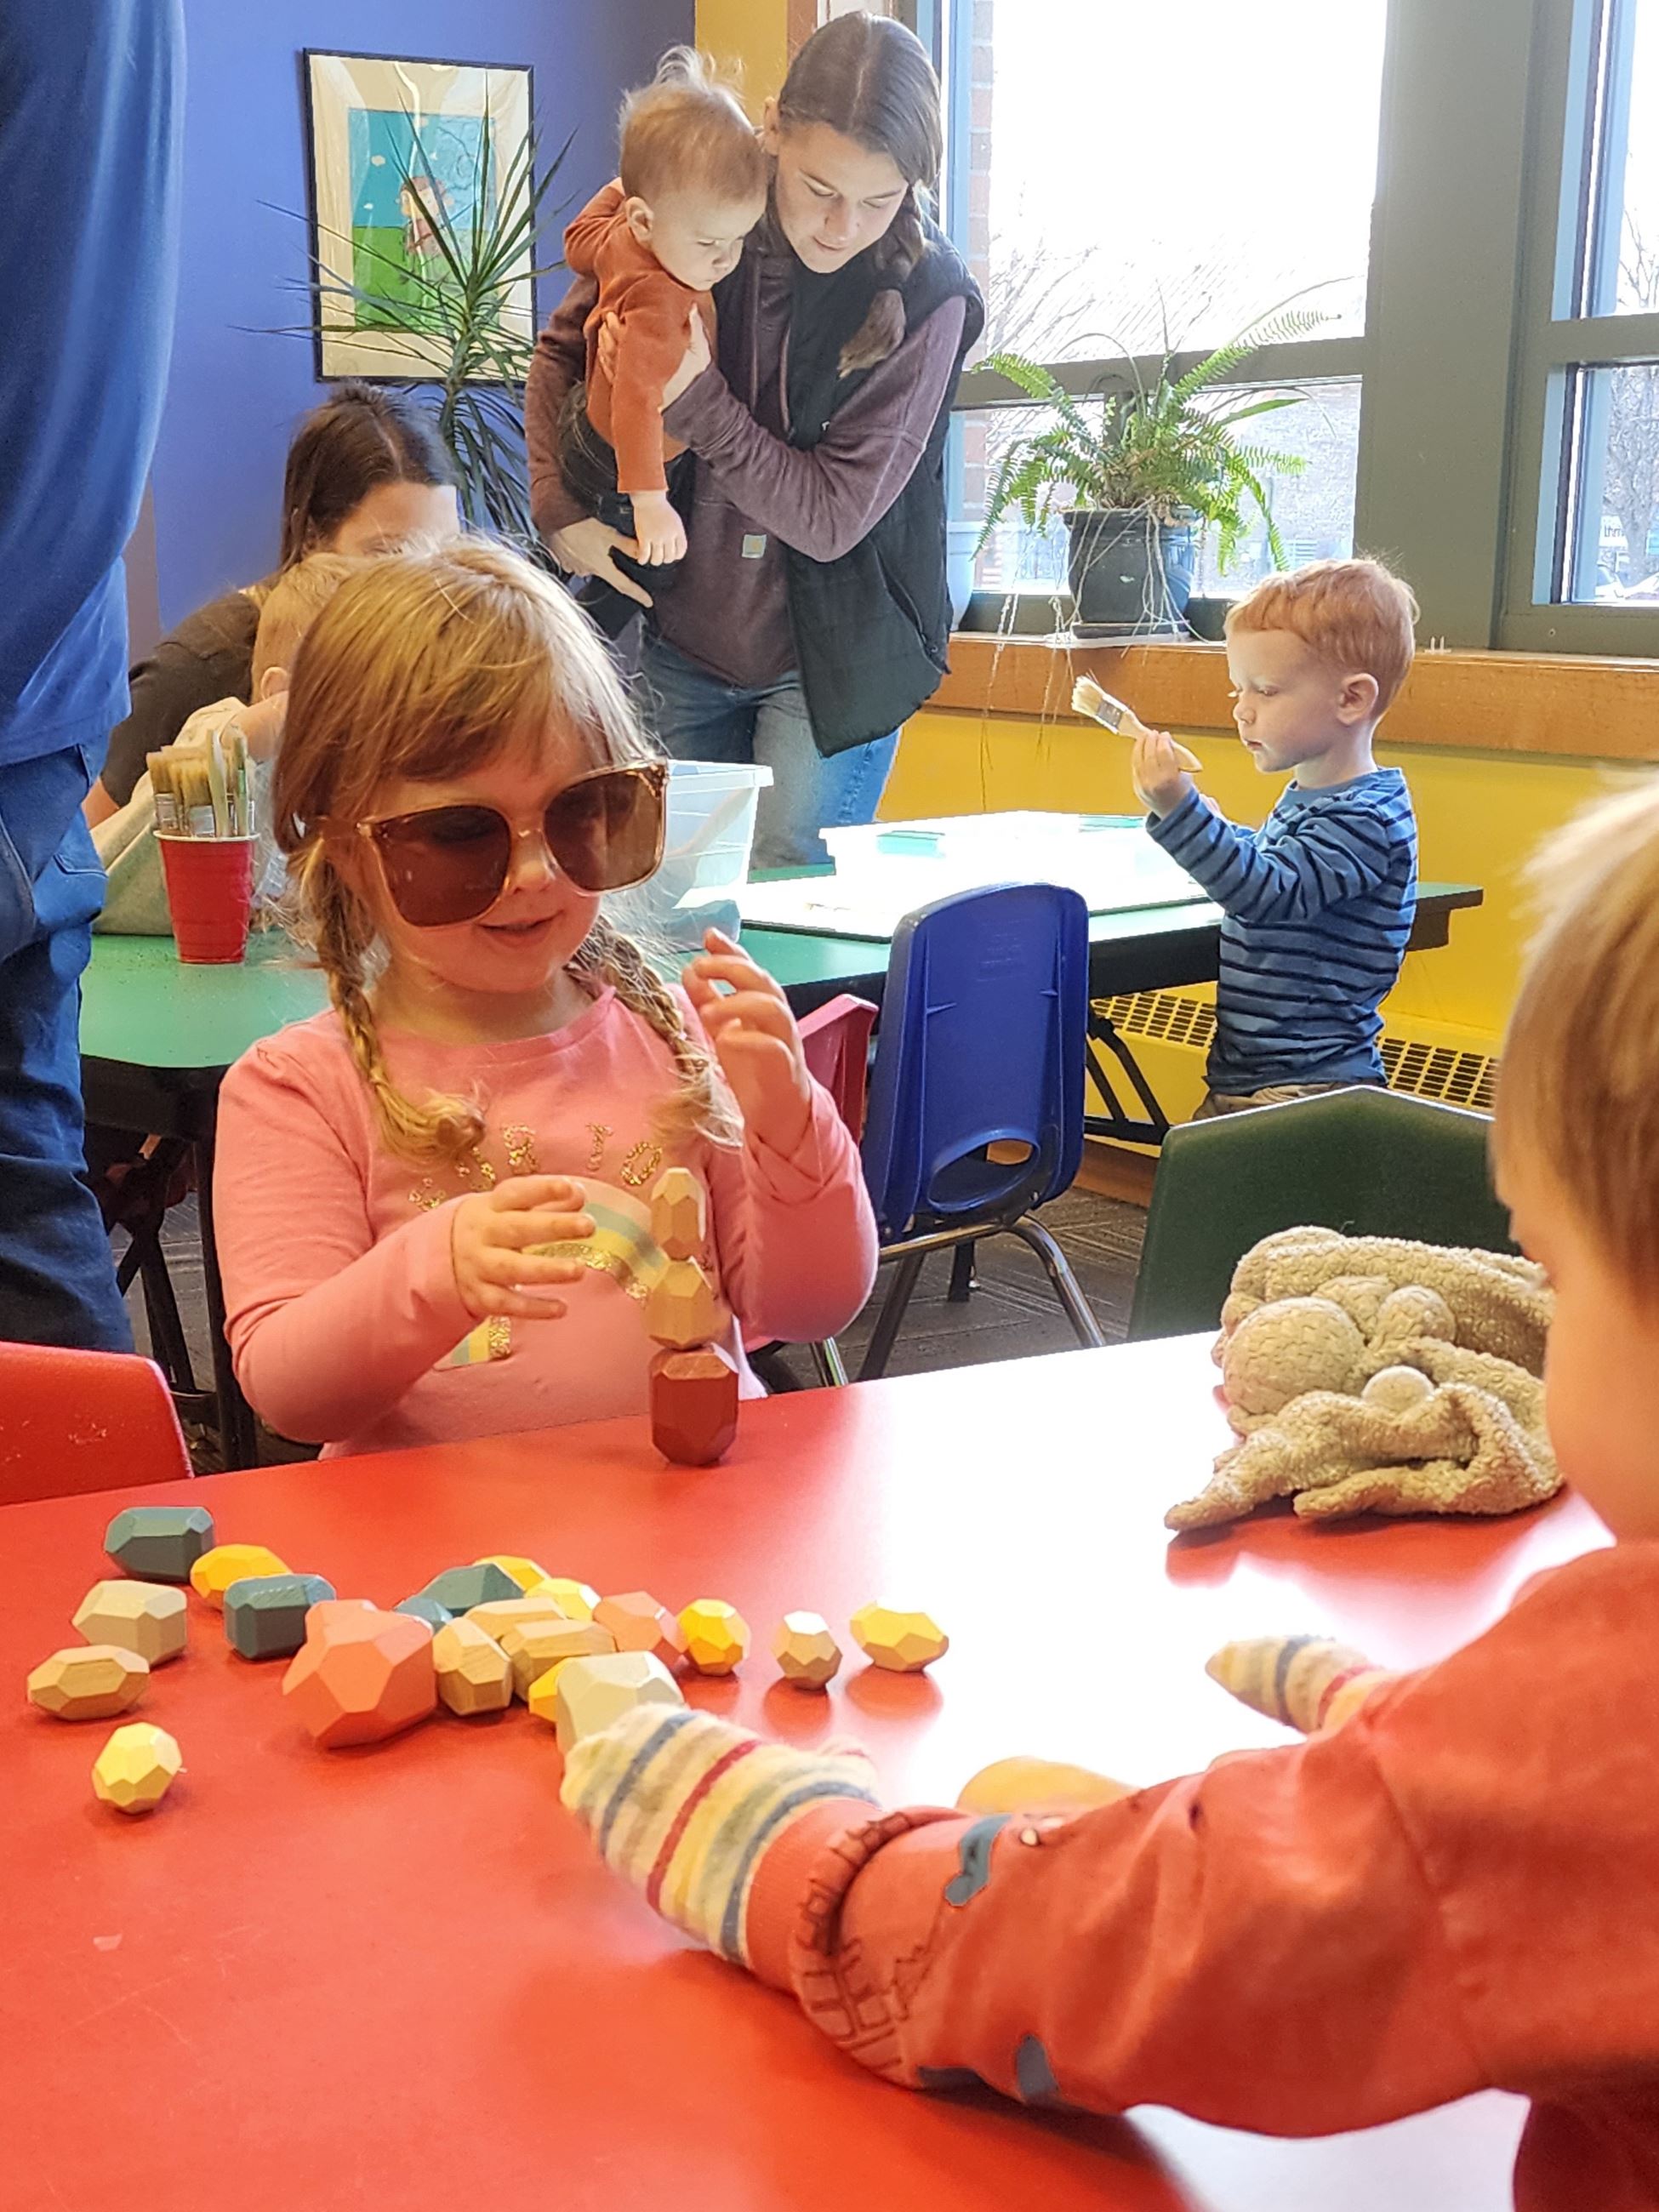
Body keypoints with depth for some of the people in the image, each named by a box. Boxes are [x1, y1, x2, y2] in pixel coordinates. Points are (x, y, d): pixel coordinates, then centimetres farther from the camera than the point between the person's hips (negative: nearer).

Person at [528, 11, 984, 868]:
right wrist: (559, 508, -6)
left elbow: (830, 517, -18)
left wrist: (694, 397, -25)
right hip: (680, 635, 4)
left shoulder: (928, 298, -18)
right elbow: (563, 351, 8)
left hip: (828, 659, -3)